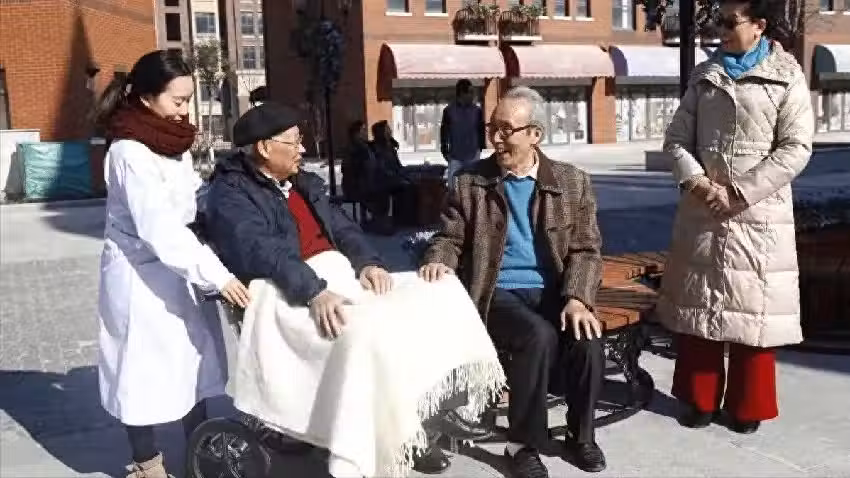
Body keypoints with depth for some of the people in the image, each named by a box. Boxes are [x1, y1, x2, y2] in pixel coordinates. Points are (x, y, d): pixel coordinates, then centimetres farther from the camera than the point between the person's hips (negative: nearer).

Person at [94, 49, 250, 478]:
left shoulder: (172, 143, 8)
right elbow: (159, 226, -28)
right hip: (139, 272, -8)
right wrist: (216, 276, -30)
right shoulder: (130, 152, -20)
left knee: (194, 354, 12)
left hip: (170, 267, 8)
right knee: (145, 365, 4)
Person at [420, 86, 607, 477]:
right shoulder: (469, 183, 5)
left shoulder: (572, 182, 5)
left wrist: (577, 298, -16)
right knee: (539, 335, -32)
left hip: (553, 291, 2)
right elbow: (450, 238, 11)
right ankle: (523, 443, -12)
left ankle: (580, 434, 1)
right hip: (497, 293, -1)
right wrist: (440, 260, -13)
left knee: (587, 338, -27)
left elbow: (586, 249, 1)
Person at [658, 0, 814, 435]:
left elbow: (796, 149, -8)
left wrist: (738, 192, -15)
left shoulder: (787, 78, -2)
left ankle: (748, 405, 20)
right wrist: (695, 181, -11)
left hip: (759, 214, -3)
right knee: (696, 302, 9)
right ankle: (700, 399, 24)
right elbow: (676, 138, 8)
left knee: (752, 308, 3)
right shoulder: (704, 76, 9)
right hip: (701, 211, 4)